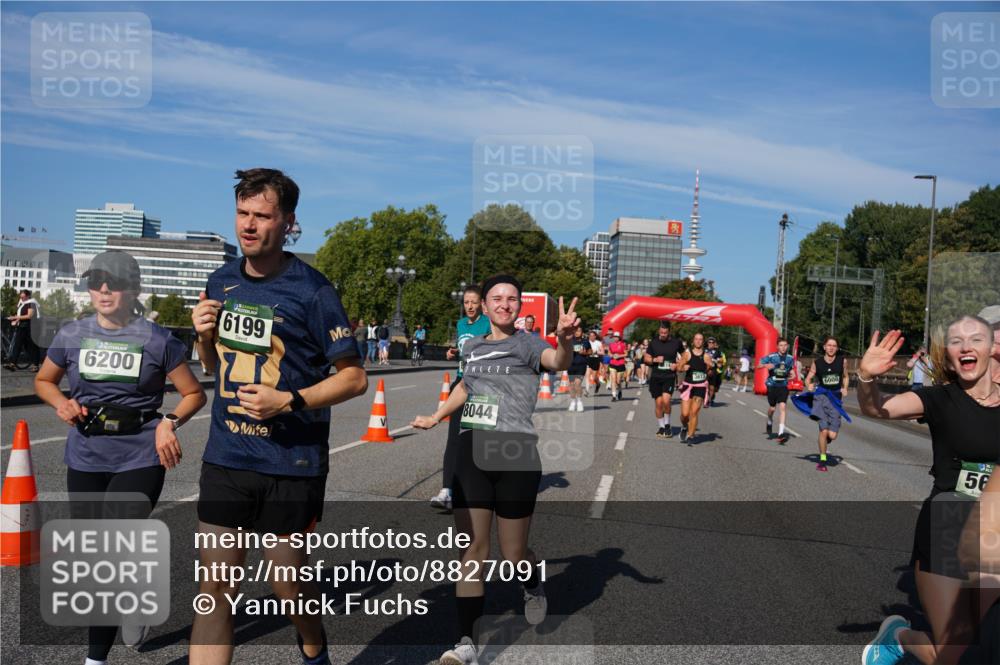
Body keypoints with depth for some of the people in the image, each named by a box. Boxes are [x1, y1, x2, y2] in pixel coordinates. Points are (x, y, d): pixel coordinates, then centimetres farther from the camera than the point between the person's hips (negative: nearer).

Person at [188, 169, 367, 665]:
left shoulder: (311, 290, -11)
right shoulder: (222, 282, 6)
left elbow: (354, 378, -9)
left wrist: (289, 401, -20)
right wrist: (204, 335, -2)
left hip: (290, 463, -4)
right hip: (225, 457, 5)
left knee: (288, 585, 11)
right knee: (214, 589, 4)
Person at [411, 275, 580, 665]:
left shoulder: (526, 344, -3)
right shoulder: (472, 347, 13)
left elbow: (558, 362, -26)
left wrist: (565, 340, -47)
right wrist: (435, 418, 38)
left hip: (515, 456, -4)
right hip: (472, 453, 4)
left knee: (513, 554, 5)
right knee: (472, 550, 1)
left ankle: (534, 586, 40)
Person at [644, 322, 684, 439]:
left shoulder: (676, 342, 0)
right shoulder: (653, 343, 3)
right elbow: (646, 358, 9)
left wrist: (678, 365, -5)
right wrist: (655, 360, -11)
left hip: (669, 377, -2)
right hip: (656, 376, 2)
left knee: (666, 401, -18)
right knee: (658, 402, 3)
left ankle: (667, 425, 3)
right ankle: (661, 427, 19)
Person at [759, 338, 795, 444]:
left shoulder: (790, 359, 3)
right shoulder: (771, 357, -6)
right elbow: (758, 365, -1)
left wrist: (791, 374, -3)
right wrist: (766, 365, -22)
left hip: (783, 386, 1)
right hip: (772, 385, -1)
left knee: (782, 407, -15)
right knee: (772, 408, 8)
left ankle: (781, 433, -18)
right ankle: (770, 423, 43)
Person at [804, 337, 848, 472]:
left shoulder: (842, 361, 2)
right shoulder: (817, 363, -1)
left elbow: (845, 376, 17)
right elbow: (808, 378, 7)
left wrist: (845, 388, 1)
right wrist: (809, 386, -15)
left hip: (836, 399, 1)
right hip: (821, 396, -1)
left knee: (832, 435, -6)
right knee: (823, 431, -10)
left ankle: (825, 439, 34)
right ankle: (822, 460, 8)